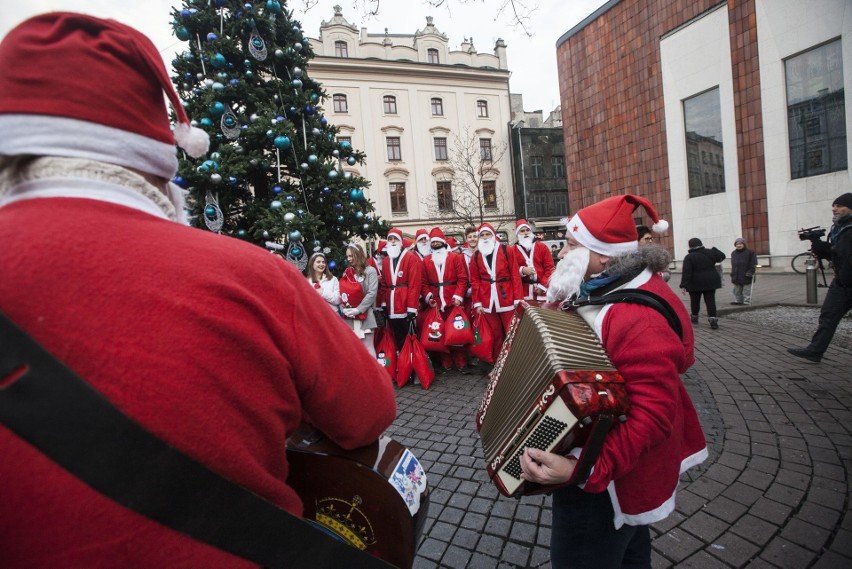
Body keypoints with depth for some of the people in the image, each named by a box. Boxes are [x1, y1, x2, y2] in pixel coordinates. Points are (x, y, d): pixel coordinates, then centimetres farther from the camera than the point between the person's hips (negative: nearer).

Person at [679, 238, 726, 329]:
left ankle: (694, 317, 27)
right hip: (710, 281, 3)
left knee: (695, 301, 14)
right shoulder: (710, 252, 1)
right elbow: (722, 256, 19)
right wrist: (714, 249, 35)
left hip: (695, 283, -3)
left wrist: (684, 285, -20)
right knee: (710, 300, 3)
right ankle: (713, 319, -8)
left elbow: (686, 273, -19)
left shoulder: (689, 257, -13)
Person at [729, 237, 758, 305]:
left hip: (746, 276, -5)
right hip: (736, 276, 5)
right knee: (737, 290, 12)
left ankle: (746, 301, 7)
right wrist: (732, 274, 14)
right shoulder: (733, 253, 11)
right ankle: (738, 300, 21)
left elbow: (754, 264, -7)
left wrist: (751, 271, -16)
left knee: (746, 290, 2)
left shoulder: (750, 252, -5)